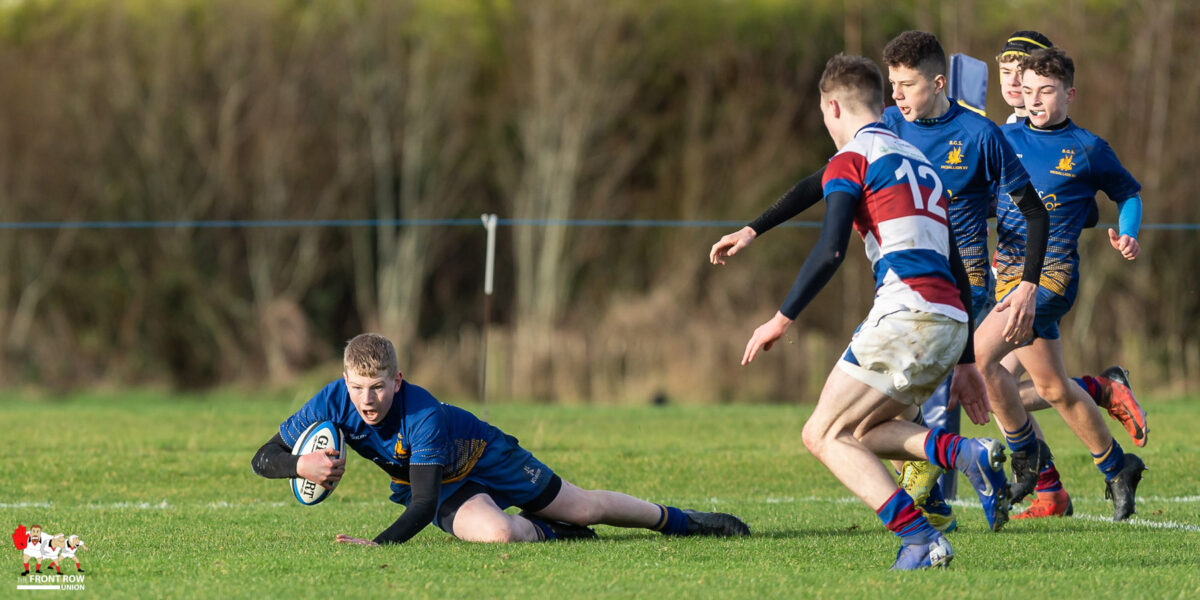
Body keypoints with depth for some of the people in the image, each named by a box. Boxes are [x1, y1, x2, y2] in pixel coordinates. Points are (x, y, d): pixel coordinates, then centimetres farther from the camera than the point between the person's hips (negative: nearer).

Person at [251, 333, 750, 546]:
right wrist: (302, 465, -44)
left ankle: (678, 521, 37)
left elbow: (424, 502, -42)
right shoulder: (333, 404, -28)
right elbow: (263, 459, -22)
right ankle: (547, 533, 5)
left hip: (484, 456, -3)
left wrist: (379, 544, -56)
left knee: (584, 508, 11)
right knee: (496, 533, -31)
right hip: (449, 494, 3)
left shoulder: (423, 417, -40)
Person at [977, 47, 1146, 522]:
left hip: (1052, 275, -6)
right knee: (1052, 387, 14)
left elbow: (1128, 192, 15)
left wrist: (1128, 236, -2)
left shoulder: (1088, 149, 0)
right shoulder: (1007, 139, 10)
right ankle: (1117, 467, 32)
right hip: (1007, 272, 6)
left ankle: (1025, 454, -6)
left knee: (980, 352, -23)